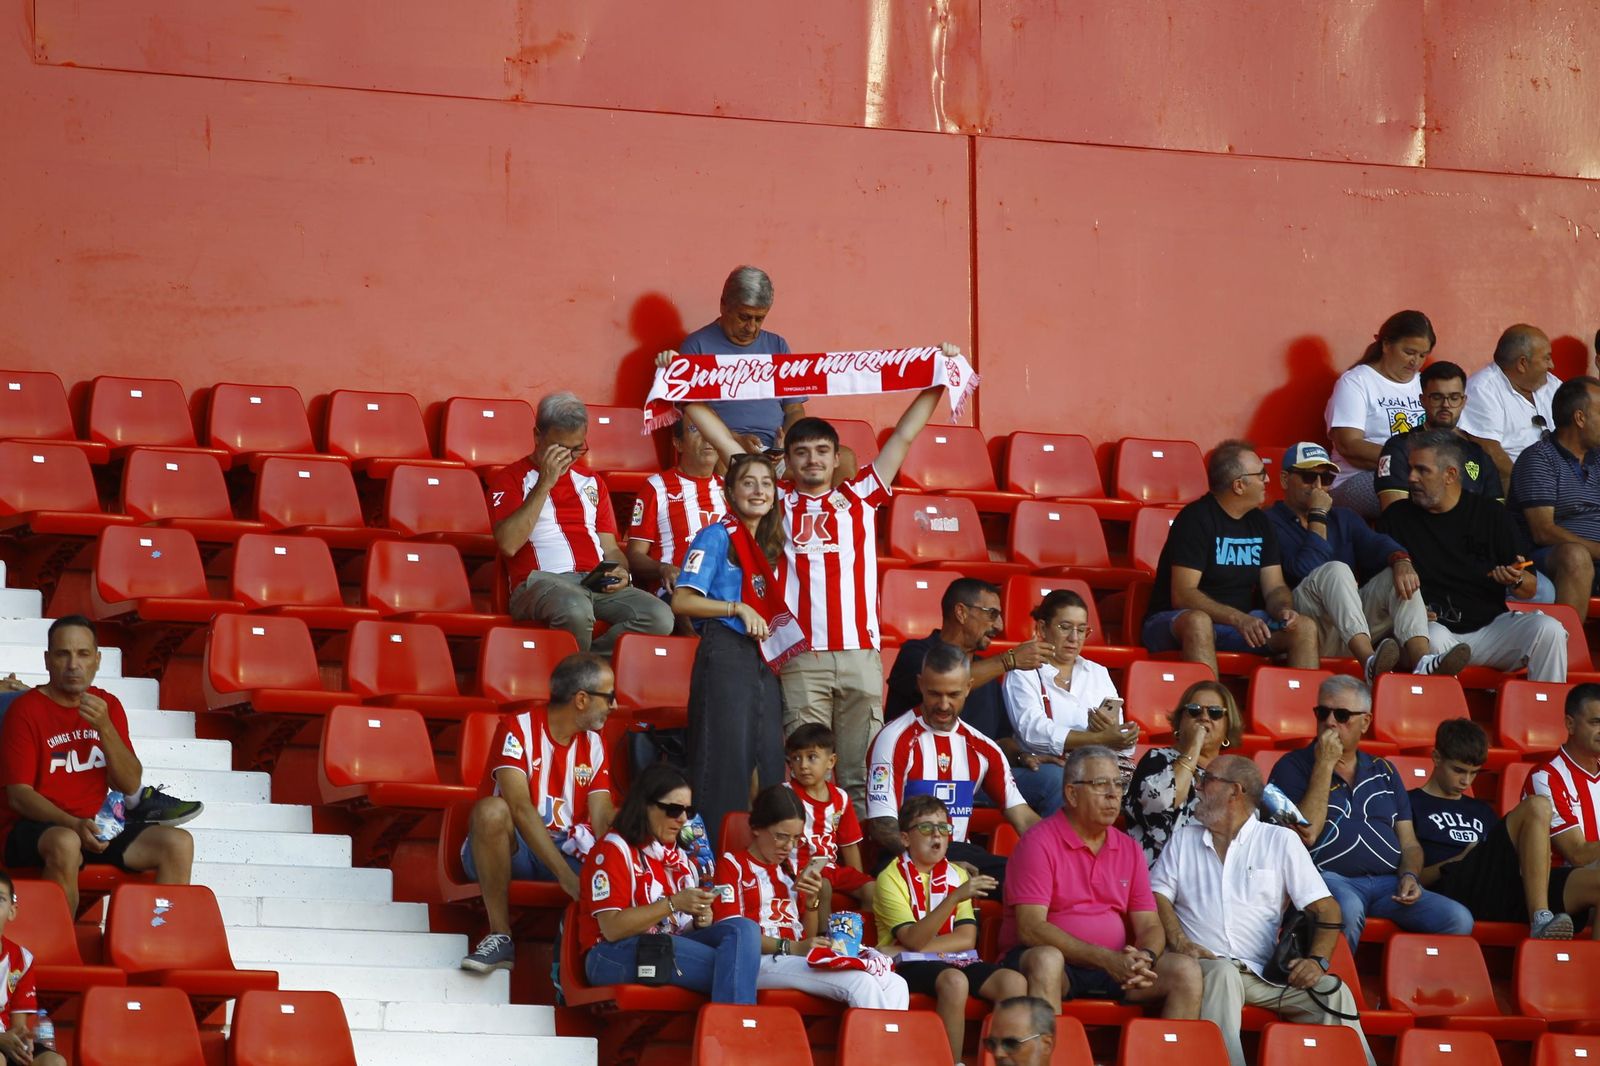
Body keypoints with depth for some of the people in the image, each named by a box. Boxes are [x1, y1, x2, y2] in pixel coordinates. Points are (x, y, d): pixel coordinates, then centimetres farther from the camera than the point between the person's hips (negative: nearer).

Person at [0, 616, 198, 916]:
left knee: (179, 844, -15)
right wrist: (75, 825, -27)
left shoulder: (108, 706, 9)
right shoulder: (26, 710, -7)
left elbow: (130, 785, 2)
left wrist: (104, 727, -13)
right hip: (35, 827, -5)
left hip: (97, 828, 5)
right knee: (66, 844, -40)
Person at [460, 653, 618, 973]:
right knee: (492, 810, -38)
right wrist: (566, 875, -34)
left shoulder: (593, 743, 7)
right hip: (513, 847, -5)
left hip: (565, 848, 5)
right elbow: (520, 807, -25)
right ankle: (500, 937, -29)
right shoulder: (518, 728, -12)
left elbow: (603, 819, -2)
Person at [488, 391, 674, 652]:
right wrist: (544, 484, -10)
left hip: (597, 584, 5)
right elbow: (508, 544, -10)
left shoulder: (591, 481, 24)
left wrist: (619, 572, 0)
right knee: (575, 610, -42)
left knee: (660, 618, -24)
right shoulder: (510, 478, 7)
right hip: (540, 582, -5)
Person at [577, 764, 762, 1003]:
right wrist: (673, 904, -20)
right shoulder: (614, 849, -3)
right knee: (738, 965, -27)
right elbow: (611, 928, -14)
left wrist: (700, 919, 2)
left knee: (744, 930, -23)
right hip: (618, 955, -7)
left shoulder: (678, 855, 20)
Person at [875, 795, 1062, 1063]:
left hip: (956, 962, 5)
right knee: (954, 980, -38)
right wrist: (955, 897, -29)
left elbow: (967, 939, 1)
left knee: (1014, 981, -24)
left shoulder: (957, 875, 14)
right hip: (910, 969, -5)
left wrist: (914, 949, -12)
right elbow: (914, 940, -18)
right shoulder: (892, 879, -3)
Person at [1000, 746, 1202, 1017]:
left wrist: (1144, 958, -16)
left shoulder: (1129, 850, 16)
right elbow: (1030, 928, -15)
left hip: (1114, 963, 6)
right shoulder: (1039, 842, -5)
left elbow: (1150, 926, 12)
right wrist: (1105, 959, -23)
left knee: (1186, 971, -16)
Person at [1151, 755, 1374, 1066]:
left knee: (1333, 991, -24)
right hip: (1206, 966, 0)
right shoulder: (1184, 838, 20)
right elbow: (1159, 895, 9)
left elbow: (1326, 909, 6)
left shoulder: (1281, 840, 13)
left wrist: (1317, 959, -13)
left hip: (1265, 973, 1)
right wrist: (1181, 944, -11)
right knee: (1223, 973, -36)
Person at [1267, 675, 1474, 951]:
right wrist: (1325, 765, -4)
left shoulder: (1383, 772, 23)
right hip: (1331, 880, -5)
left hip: (1389, 884, 5)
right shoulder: (1293, 767, 9)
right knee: (1347, 909, -41)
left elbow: (1409, 844, 22)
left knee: (1459, 919, -22)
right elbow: (1306, 835, -7)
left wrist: (1409, 876, -2)